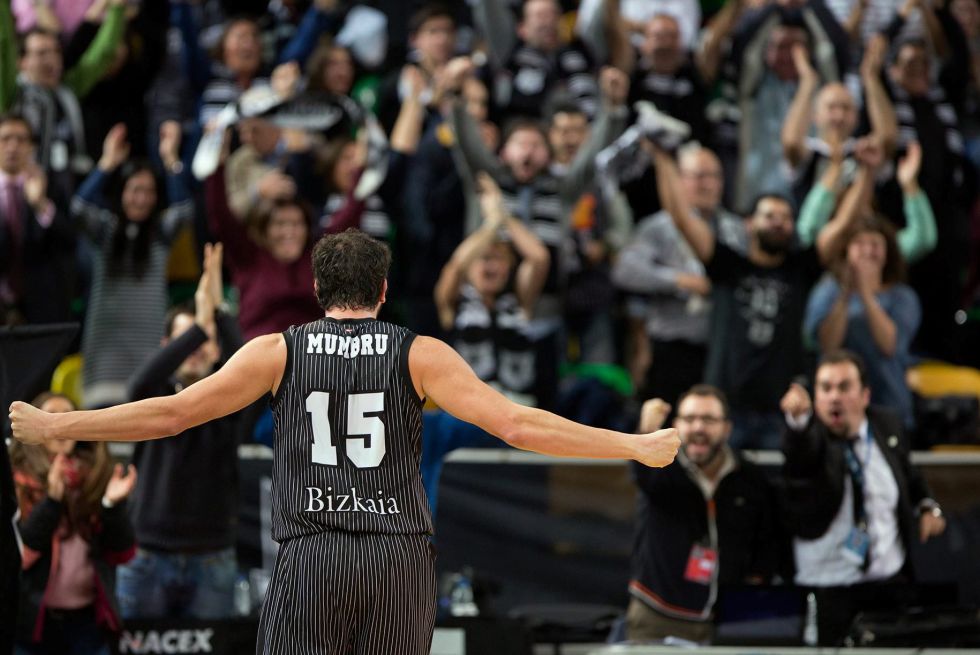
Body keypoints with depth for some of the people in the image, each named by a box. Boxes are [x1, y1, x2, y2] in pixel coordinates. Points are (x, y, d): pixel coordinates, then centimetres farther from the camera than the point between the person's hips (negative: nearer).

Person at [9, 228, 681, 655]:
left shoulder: (279, 352, 4)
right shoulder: (420, 355, 4)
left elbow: (173, 412, 2)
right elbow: (514, 424, -4)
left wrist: (52, 427, 10)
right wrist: (635, 446, 0)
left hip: (312, 557, -1)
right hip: (402, 556, 1)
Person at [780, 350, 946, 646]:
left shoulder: (887, 425, 3)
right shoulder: (810, 433, -13)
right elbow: (800, 454, -40)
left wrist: (927, 506, 5)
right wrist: (798, 419, -62)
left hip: (890, 585, 4)